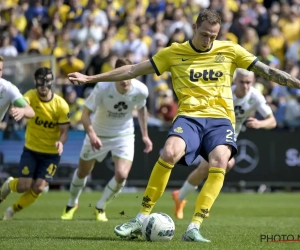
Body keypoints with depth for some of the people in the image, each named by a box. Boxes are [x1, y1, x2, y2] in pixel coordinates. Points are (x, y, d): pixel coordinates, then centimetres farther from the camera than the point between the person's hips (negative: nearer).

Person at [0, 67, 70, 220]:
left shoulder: (61, 105, -15)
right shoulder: (31, 95, -14)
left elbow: (64, 131, -9)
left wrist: (61, 142, -32)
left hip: (51, 153, 0)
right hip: (31, 150, 0)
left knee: (39, 188, -10)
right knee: (24, 186, -10)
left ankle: (13, 210, 17)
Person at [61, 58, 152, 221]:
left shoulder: (141, 90, -21)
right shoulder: (103, 88, -30)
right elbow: (85, 114, -25)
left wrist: (145, 134, 5)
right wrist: (92, 134, -42)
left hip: (124, 136, 1)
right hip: (99, 135, -1)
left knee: (121, 175, -18)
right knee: (83, 172, 13)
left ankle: (100, 208, 9)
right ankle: (72, 204, 44)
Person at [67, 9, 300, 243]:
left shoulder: (230, 50, 8)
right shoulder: (174, 53, 7)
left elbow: (268, 71, 9)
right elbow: (134, 70, 9)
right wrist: (91, 78, 7)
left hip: (220, 118, 1)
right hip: (189, 116, 0)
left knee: (220, 162, -30)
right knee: (170, 153, -31)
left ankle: (194, 228, -26)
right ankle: (142, 219, -18)